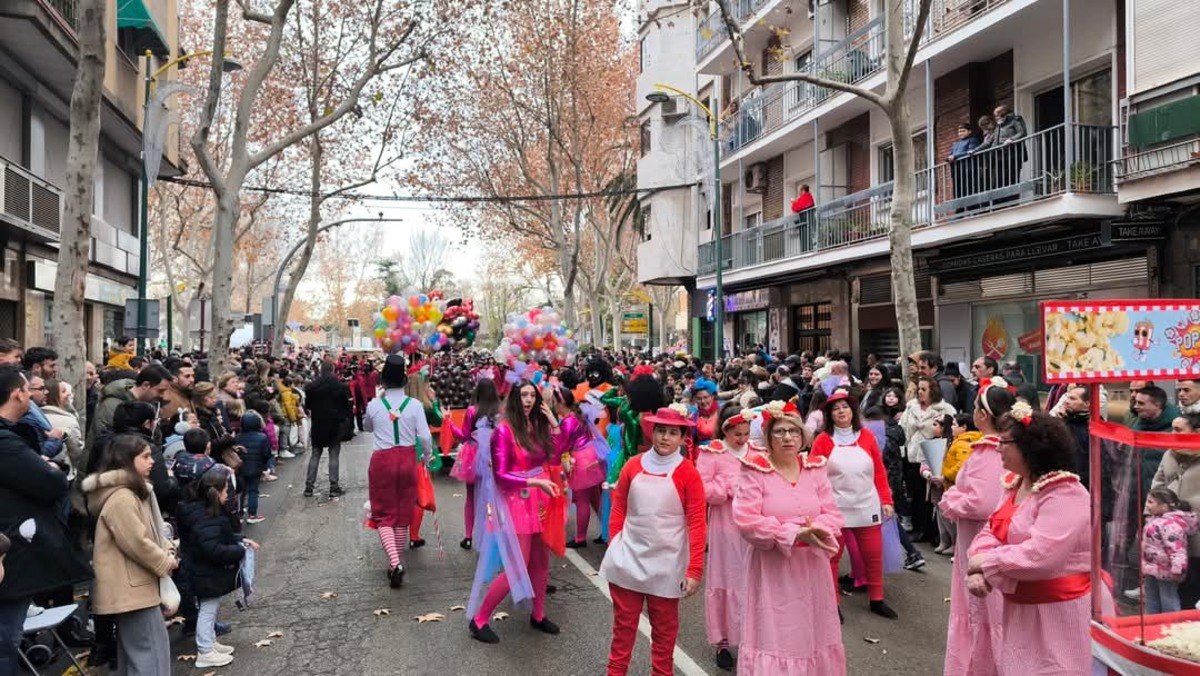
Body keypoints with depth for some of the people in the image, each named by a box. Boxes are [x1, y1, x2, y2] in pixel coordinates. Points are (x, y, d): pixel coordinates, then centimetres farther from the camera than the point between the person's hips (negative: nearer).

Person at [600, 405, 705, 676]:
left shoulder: (688, 474, -8)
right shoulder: (633, 466, 0)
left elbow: (696, 523, -9)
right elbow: (618, 510, 6)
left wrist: (695, 569, -12)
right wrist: (614, 548, 2)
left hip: (666, 564, -2)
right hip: (628, 559, 2)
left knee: (664, 628, 14)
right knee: (624, 624, 14)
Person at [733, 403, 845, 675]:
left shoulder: (815, 468, 5)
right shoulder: (755, 471, -9)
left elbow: (833, 514, 4)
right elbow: (746, 520, -17)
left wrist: (818, 529, -19)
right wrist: (795, 533, -22)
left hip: (811, 566, 4)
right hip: (772, 568, -4)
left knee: (813, 633, 15)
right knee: (773, 636, 1)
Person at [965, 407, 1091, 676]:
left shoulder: (1065, 496, -22)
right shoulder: (1015, 484, 7)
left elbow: (1038, 556, -31)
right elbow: (992, 531, 4)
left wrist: (984, 562, -19)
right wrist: (975, 571, -15)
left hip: (1055, 610, -8)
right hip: (1019, 607, 8)